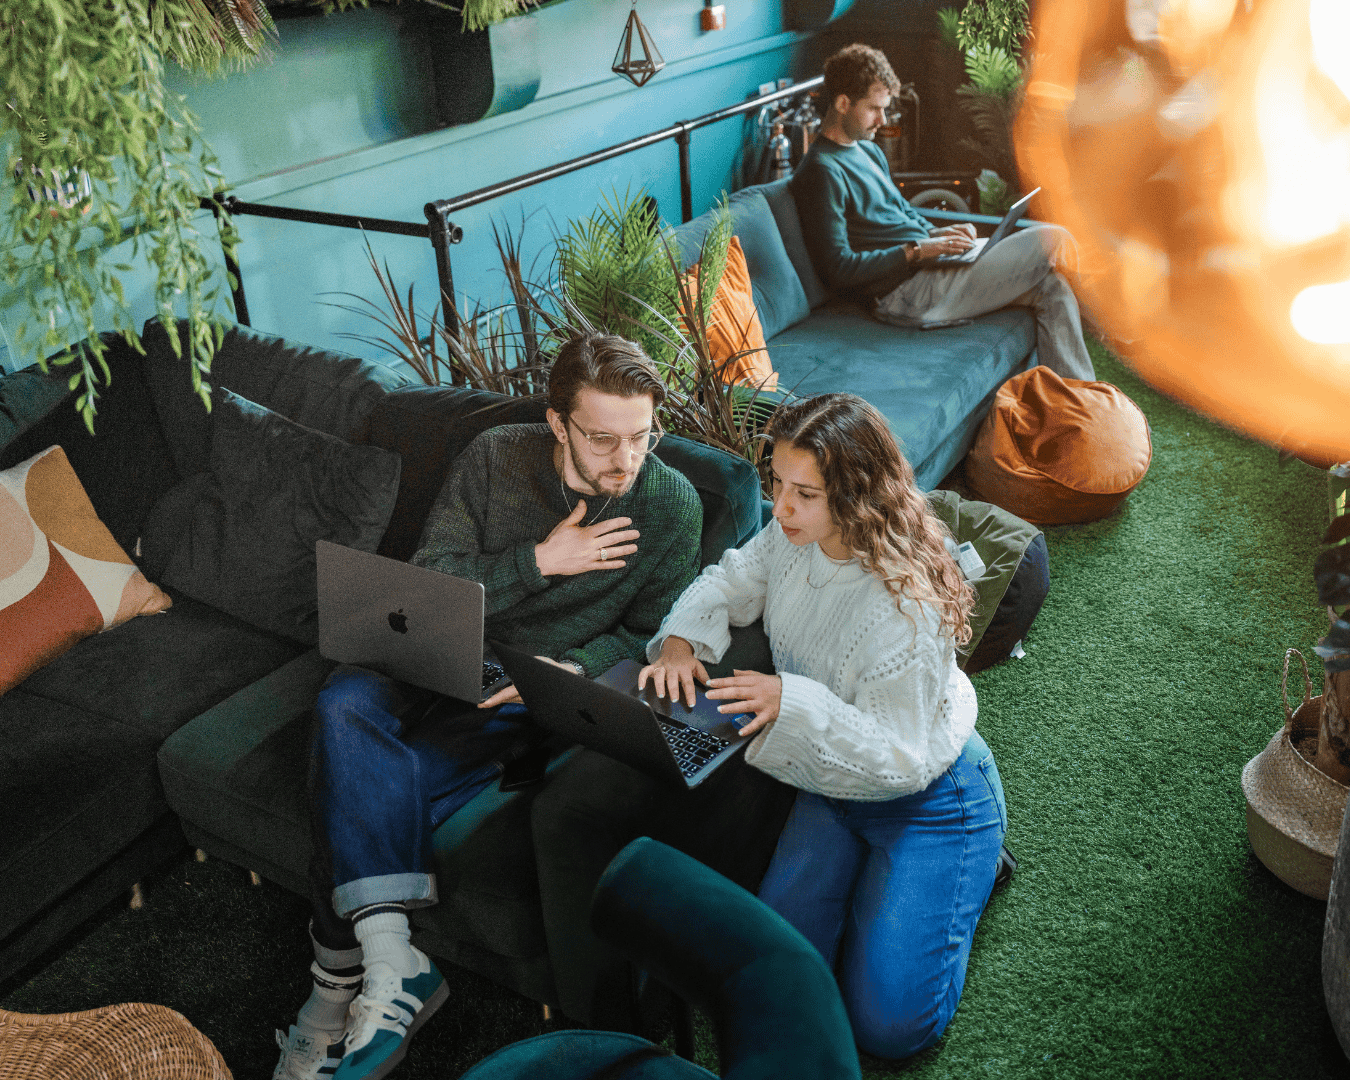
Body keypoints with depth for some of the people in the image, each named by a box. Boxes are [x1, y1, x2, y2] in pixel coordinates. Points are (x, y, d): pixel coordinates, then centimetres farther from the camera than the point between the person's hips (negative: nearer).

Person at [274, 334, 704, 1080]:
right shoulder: (495, 457, -1)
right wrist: (539, 559, -14)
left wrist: (563, 672, -17)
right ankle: (393, 966, -31)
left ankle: (345, 979, -6)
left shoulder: (672, 506, -4)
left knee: (363, 783, -24)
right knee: (345, 706, -30)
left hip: (536, 689, -3)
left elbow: (648, 637, 2)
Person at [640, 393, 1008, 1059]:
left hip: (927, 797, -6)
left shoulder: (905, 605, -33)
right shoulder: (794, 537, -11)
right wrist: (681, 640, -13)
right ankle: (865, 866, 19)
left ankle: (969, 865, 13)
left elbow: (899, 759, -29)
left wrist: (791, 700, -38)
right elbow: (730, 582, 7)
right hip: (834, 784, 6)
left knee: (888, 1025, -8)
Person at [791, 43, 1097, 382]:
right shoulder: (822, 171, -13)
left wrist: (937, 233, 7)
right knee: (1053, 239, -10)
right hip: (905, 293, -10)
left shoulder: (868, 151, 19)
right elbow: (838, 269, -19)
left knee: (1052, 288, -3)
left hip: (923, 266, 10)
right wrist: (917, 250, -18)